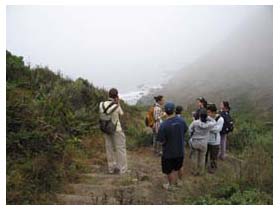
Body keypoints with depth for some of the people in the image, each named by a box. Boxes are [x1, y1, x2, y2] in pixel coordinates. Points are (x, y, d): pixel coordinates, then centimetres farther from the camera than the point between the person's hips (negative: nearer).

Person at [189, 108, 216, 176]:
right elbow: (214, 122, 6)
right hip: (204, 143, 1)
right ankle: (201, 172, 30)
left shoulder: (195, 122, -19)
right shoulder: (208, 124, -16)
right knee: (202, 158, 17)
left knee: (194, 158, 15)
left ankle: (194, 171, 28)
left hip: (194, 142, -1)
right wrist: (208, 118, -6)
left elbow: (190, 130, -6)